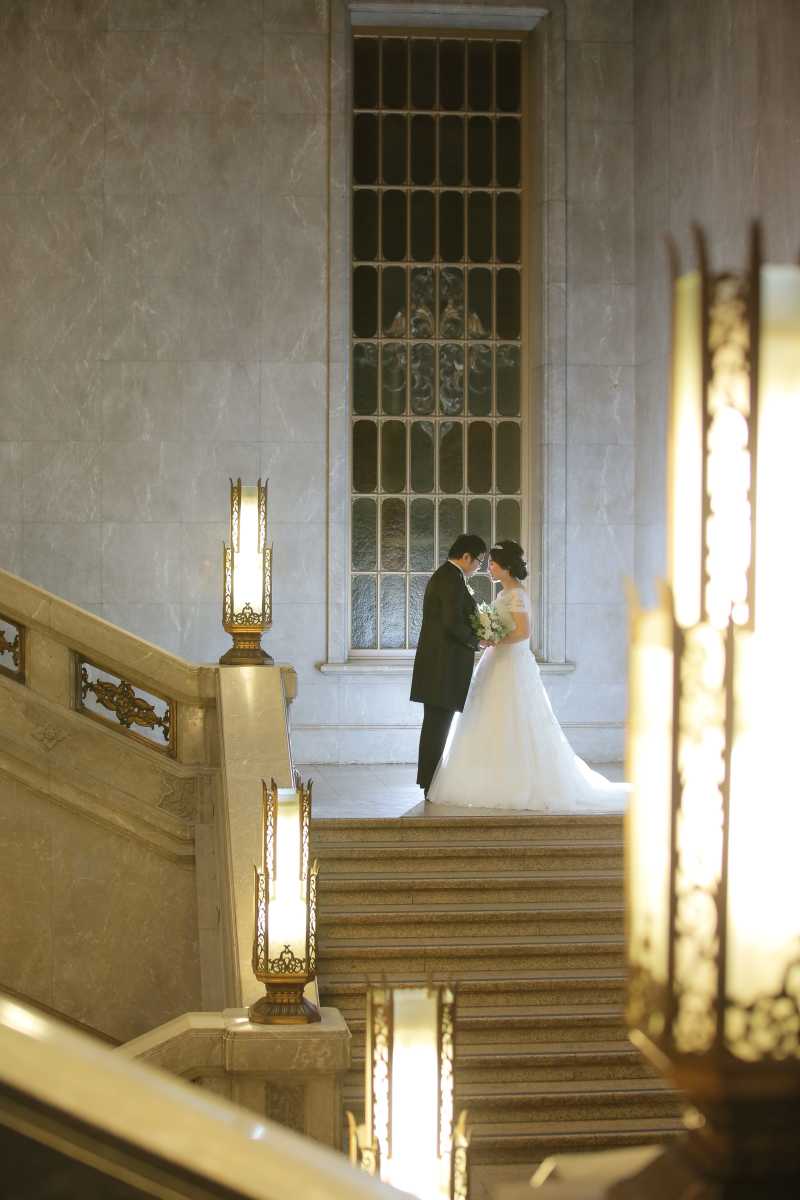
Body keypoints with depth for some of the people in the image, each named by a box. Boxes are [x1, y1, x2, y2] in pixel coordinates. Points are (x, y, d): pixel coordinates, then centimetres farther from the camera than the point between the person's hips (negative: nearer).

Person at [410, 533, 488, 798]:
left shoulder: (443, 575, 16)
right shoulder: (452, 580, -16)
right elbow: (453, 624, -23)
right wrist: (476, 639, -8)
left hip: (438, 664, 10)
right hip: (445, 665, -10)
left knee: (436, 724, 14)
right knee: (438, 724, -6)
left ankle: (431, 783, 20)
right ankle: (432, 786, -3)